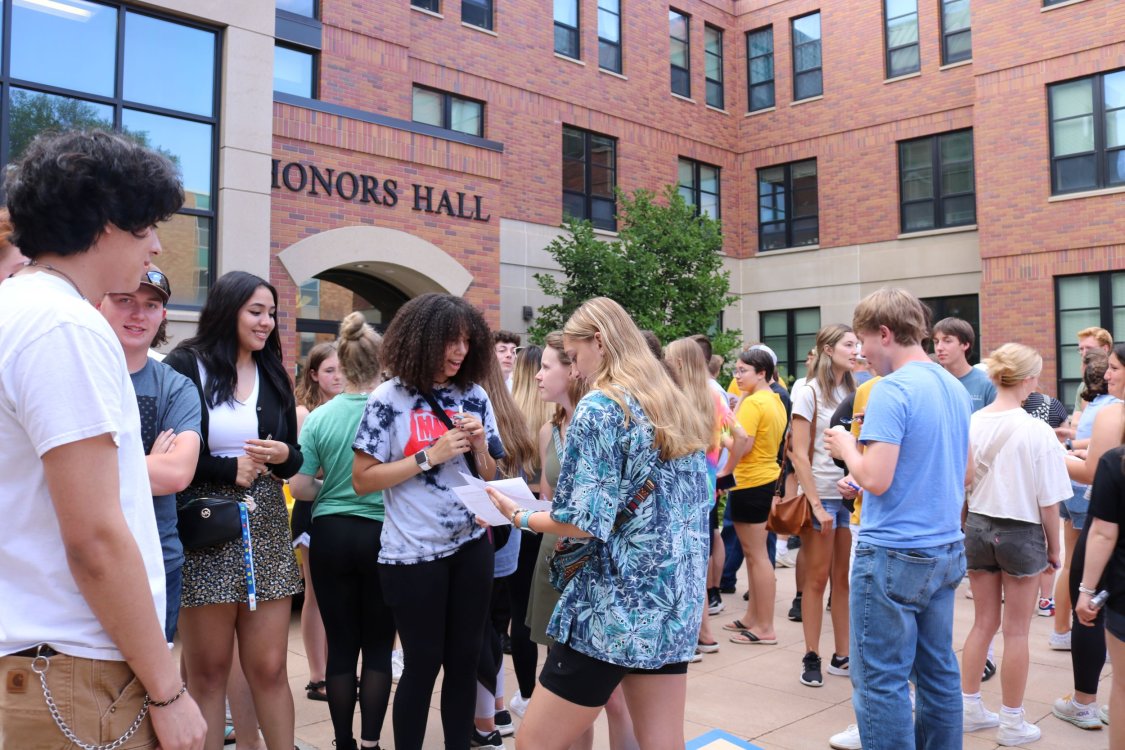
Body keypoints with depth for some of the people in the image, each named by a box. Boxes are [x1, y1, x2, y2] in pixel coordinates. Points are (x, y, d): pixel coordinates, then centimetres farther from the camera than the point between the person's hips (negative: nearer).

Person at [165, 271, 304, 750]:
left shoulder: (273, 375, 13)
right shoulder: (184, 367, -5)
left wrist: (284, 455, -7)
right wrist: (228, 468, -12)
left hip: (265, 531, 4)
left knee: (269, 668, 5)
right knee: (208, 671, 6)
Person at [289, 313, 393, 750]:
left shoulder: (320, 417, -6)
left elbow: (299, 488, -6)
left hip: (330, 534, 1)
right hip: (383, 534, -1)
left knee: (341, 645, 10)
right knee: (378, 646, 10)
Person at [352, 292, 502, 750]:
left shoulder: (474, 396, 3)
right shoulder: (390, 398, -8)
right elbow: (362, 480, -10)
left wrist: (479, 445, -10)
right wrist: (429, 457, -18)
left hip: (471, 546, 4)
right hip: (413, 553, -4)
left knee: (464, 658, 11)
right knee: (423, 662, 6)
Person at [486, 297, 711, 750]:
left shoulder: (600, 407, -12)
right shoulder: (677, 406, 11)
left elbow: (584, 523, -17)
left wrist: (518, 516, -1)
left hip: (616, 608, -8)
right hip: (675, 604, 8)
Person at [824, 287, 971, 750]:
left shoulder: (892, 389, -17)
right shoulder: (955, 387, 10)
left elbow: (876, 480, -23)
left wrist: (847, 448, -3)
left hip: (893, 555, -9)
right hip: (947, 550, 9)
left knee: (880, 681, 0)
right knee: (939, 670, 16)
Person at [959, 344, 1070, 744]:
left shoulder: (972, 423, -4)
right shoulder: (1037, 430, -16)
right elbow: (1048, 500, -11)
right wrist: (1053, 547, 3)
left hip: (978, 527, 4)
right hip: (1021, 532, -4)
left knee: (983, 623, 18)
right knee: (1016, 631, 8)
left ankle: (969, 709, 27)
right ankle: (1012, 723, 20)